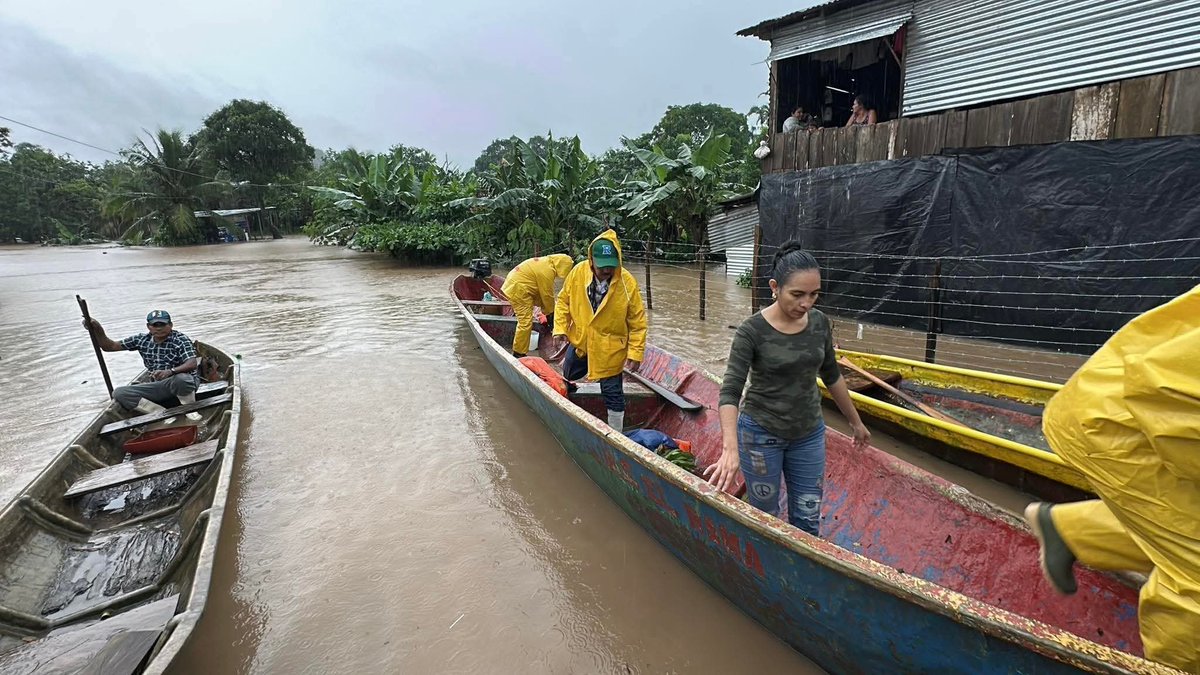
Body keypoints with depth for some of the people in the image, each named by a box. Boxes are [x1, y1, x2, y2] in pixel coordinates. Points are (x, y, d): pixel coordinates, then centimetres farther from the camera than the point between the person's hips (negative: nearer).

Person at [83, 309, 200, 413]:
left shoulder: (180, 340, -9)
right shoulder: (141, 340, 9)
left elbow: (193, 363, -24)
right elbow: (110, 346, 13)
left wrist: (170, 371, -42)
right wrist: (98, 330, -6)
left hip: (185, 383, -6)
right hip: (158, 386, 6)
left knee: (181, 378, -40)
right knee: (119, 393, -11)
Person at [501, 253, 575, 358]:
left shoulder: (546, 263, 12)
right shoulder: (547, 270, -20)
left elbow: (543, 291, 15)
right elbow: (547, 295, -13)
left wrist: (547, 310, 16)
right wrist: (550, 313, 1)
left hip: (513, 285, 11)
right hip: (518, 290, -11)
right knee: (525, 322, -10)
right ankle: (519, 354, -3)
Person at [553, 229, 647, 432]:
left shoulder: (627, 283, -20)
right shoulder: (578, 272, -13)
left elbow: (637, 321, -12)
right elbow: (563, 301, 1)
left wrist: (635, 353, -14)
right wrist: (560, 329, -9)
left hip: (610, 349, -3)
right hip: (579, 342, 3)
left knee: (613, 394, 5)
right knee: (566, 378, 24)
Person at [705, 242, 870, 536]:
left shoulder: (820, 323, -4)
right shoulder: (752, 331, -19)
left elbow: (831, 376, 10)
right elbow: (730, 391, -25)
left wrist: (856, 422, 19)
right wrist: (730, 448, -38)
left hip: (809, 434, 4)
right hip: (761, 435, -4)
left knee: (807, 521, 13)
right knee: (765, 517, 12)